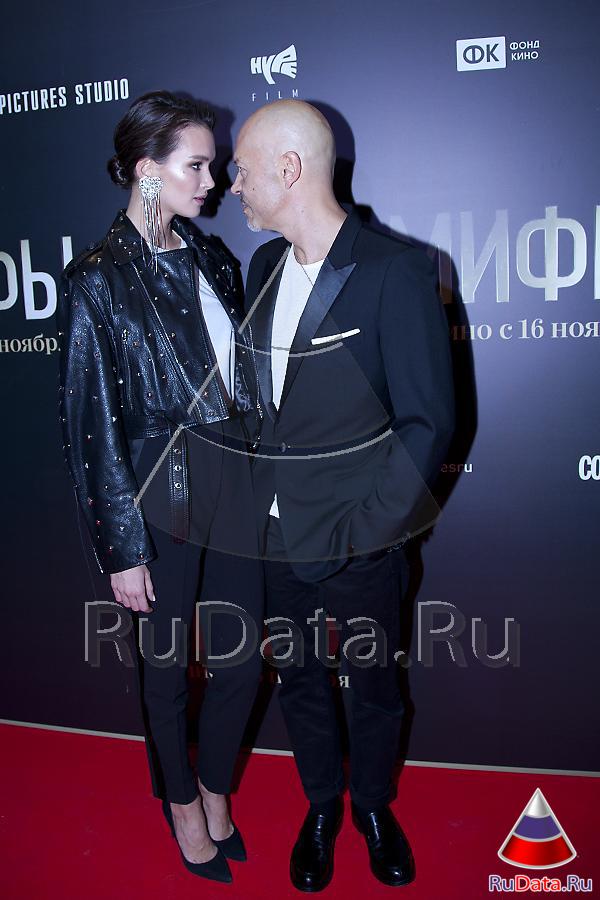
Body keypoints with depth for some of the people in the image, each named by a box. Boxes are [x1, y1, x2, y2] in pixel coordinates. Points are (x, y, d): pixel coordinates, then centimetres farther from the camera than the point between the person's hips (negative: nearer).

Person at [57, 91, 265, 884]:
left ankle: (216, 789, 42)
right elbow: (93, 427, -10)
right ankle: (183, 806, 41)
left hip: (235, 490, 5)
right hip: (160, 500, -5)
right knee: (167, 667, 14)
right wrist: (122, 550, -10)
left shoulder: (212, 259, 7)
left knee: (242, 660, 13)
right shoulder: (98, 280, -10)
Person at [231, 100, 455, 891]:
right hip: (274, 535, 5)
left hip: (357, 542, -5)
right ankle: (321, 804, 47)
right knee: (298, 678, 21)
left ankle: (374, 805, 46)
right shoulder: (265, 265, 5)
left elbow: (428, 423, -14)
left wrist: (364, 529, -14)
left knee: (375, 685, 17)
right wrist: (257, 498, 4)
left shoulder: (394, 273, -15)